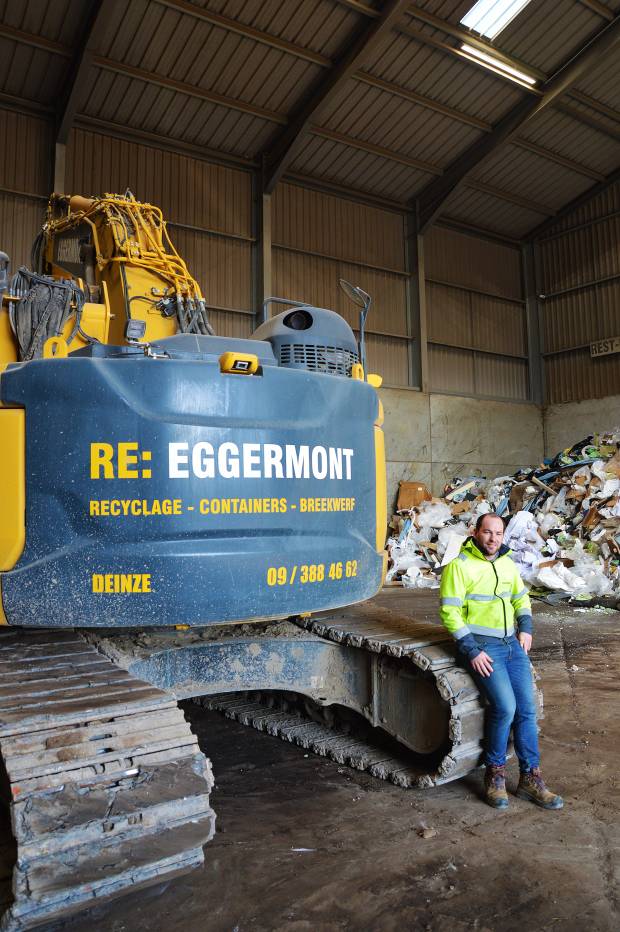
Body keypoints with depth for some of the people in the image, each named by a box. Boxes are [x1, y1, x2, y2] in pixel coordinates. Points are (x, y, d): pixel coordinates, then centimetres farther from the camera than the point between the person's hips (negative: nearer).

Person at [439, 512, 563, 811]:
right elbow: (450, 613, -13)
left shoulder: (506, 563, 11)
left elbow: (521, 597, 24)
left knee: (526, 708, 2)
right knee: (505, 707, -17)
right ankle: (495, 774, 4)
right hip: (481, 645, -6)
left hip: (512, 643, 7)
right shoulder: (460, 566, -10)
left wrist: (525, 627, 7)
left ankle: (530, 778, 14)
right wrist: (472, 651, -18)